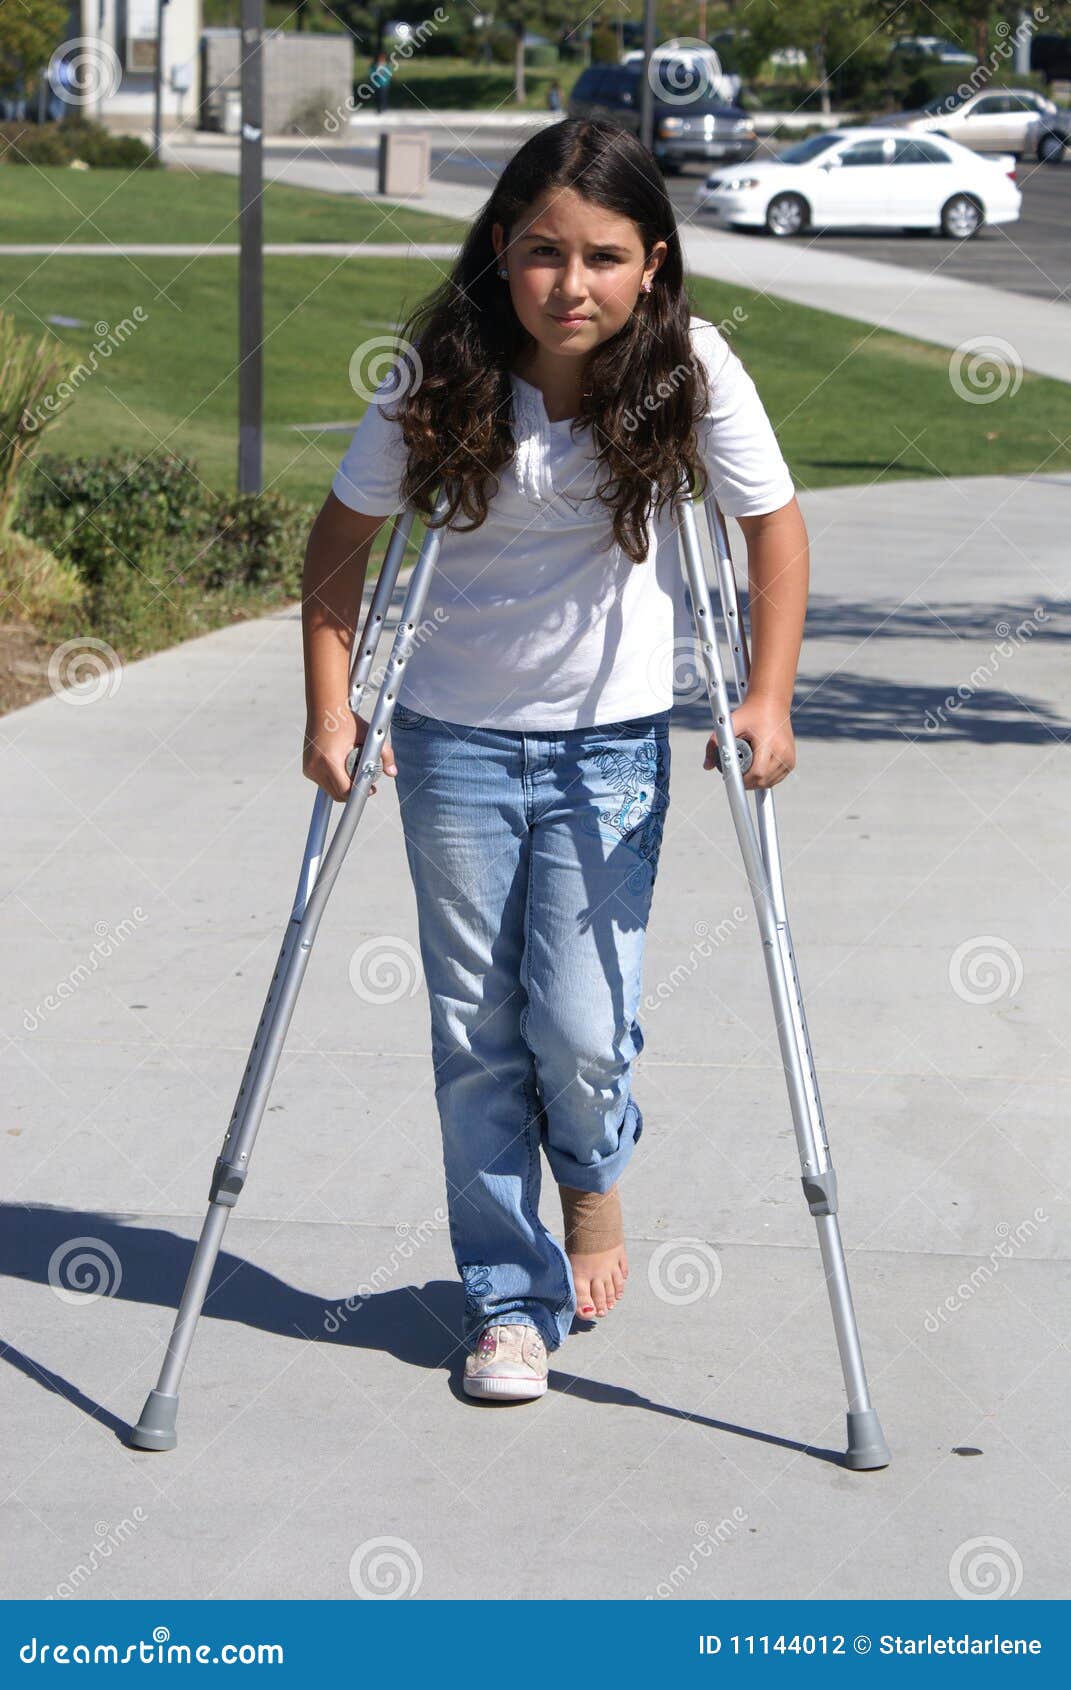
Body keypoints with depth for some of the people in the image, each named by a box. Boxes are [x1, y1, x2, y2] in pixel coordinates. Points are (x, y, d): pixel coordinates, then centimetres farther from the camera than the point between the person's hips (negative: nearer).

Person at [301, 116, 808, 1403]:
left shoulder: (691, 370, -14)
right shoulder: (440, 374, -13)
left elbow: (771, 523, -2)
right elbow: (345, 533, -1)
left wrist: (769, 698, -8)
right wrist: (329, 706, -7)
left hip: (612, 741, -1)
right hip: (454, 737, 1)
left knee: (581, 1028, -8)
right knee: (476, 1033, 6)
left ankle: (594, 1176, 27)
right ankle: (506, 1300, 21)